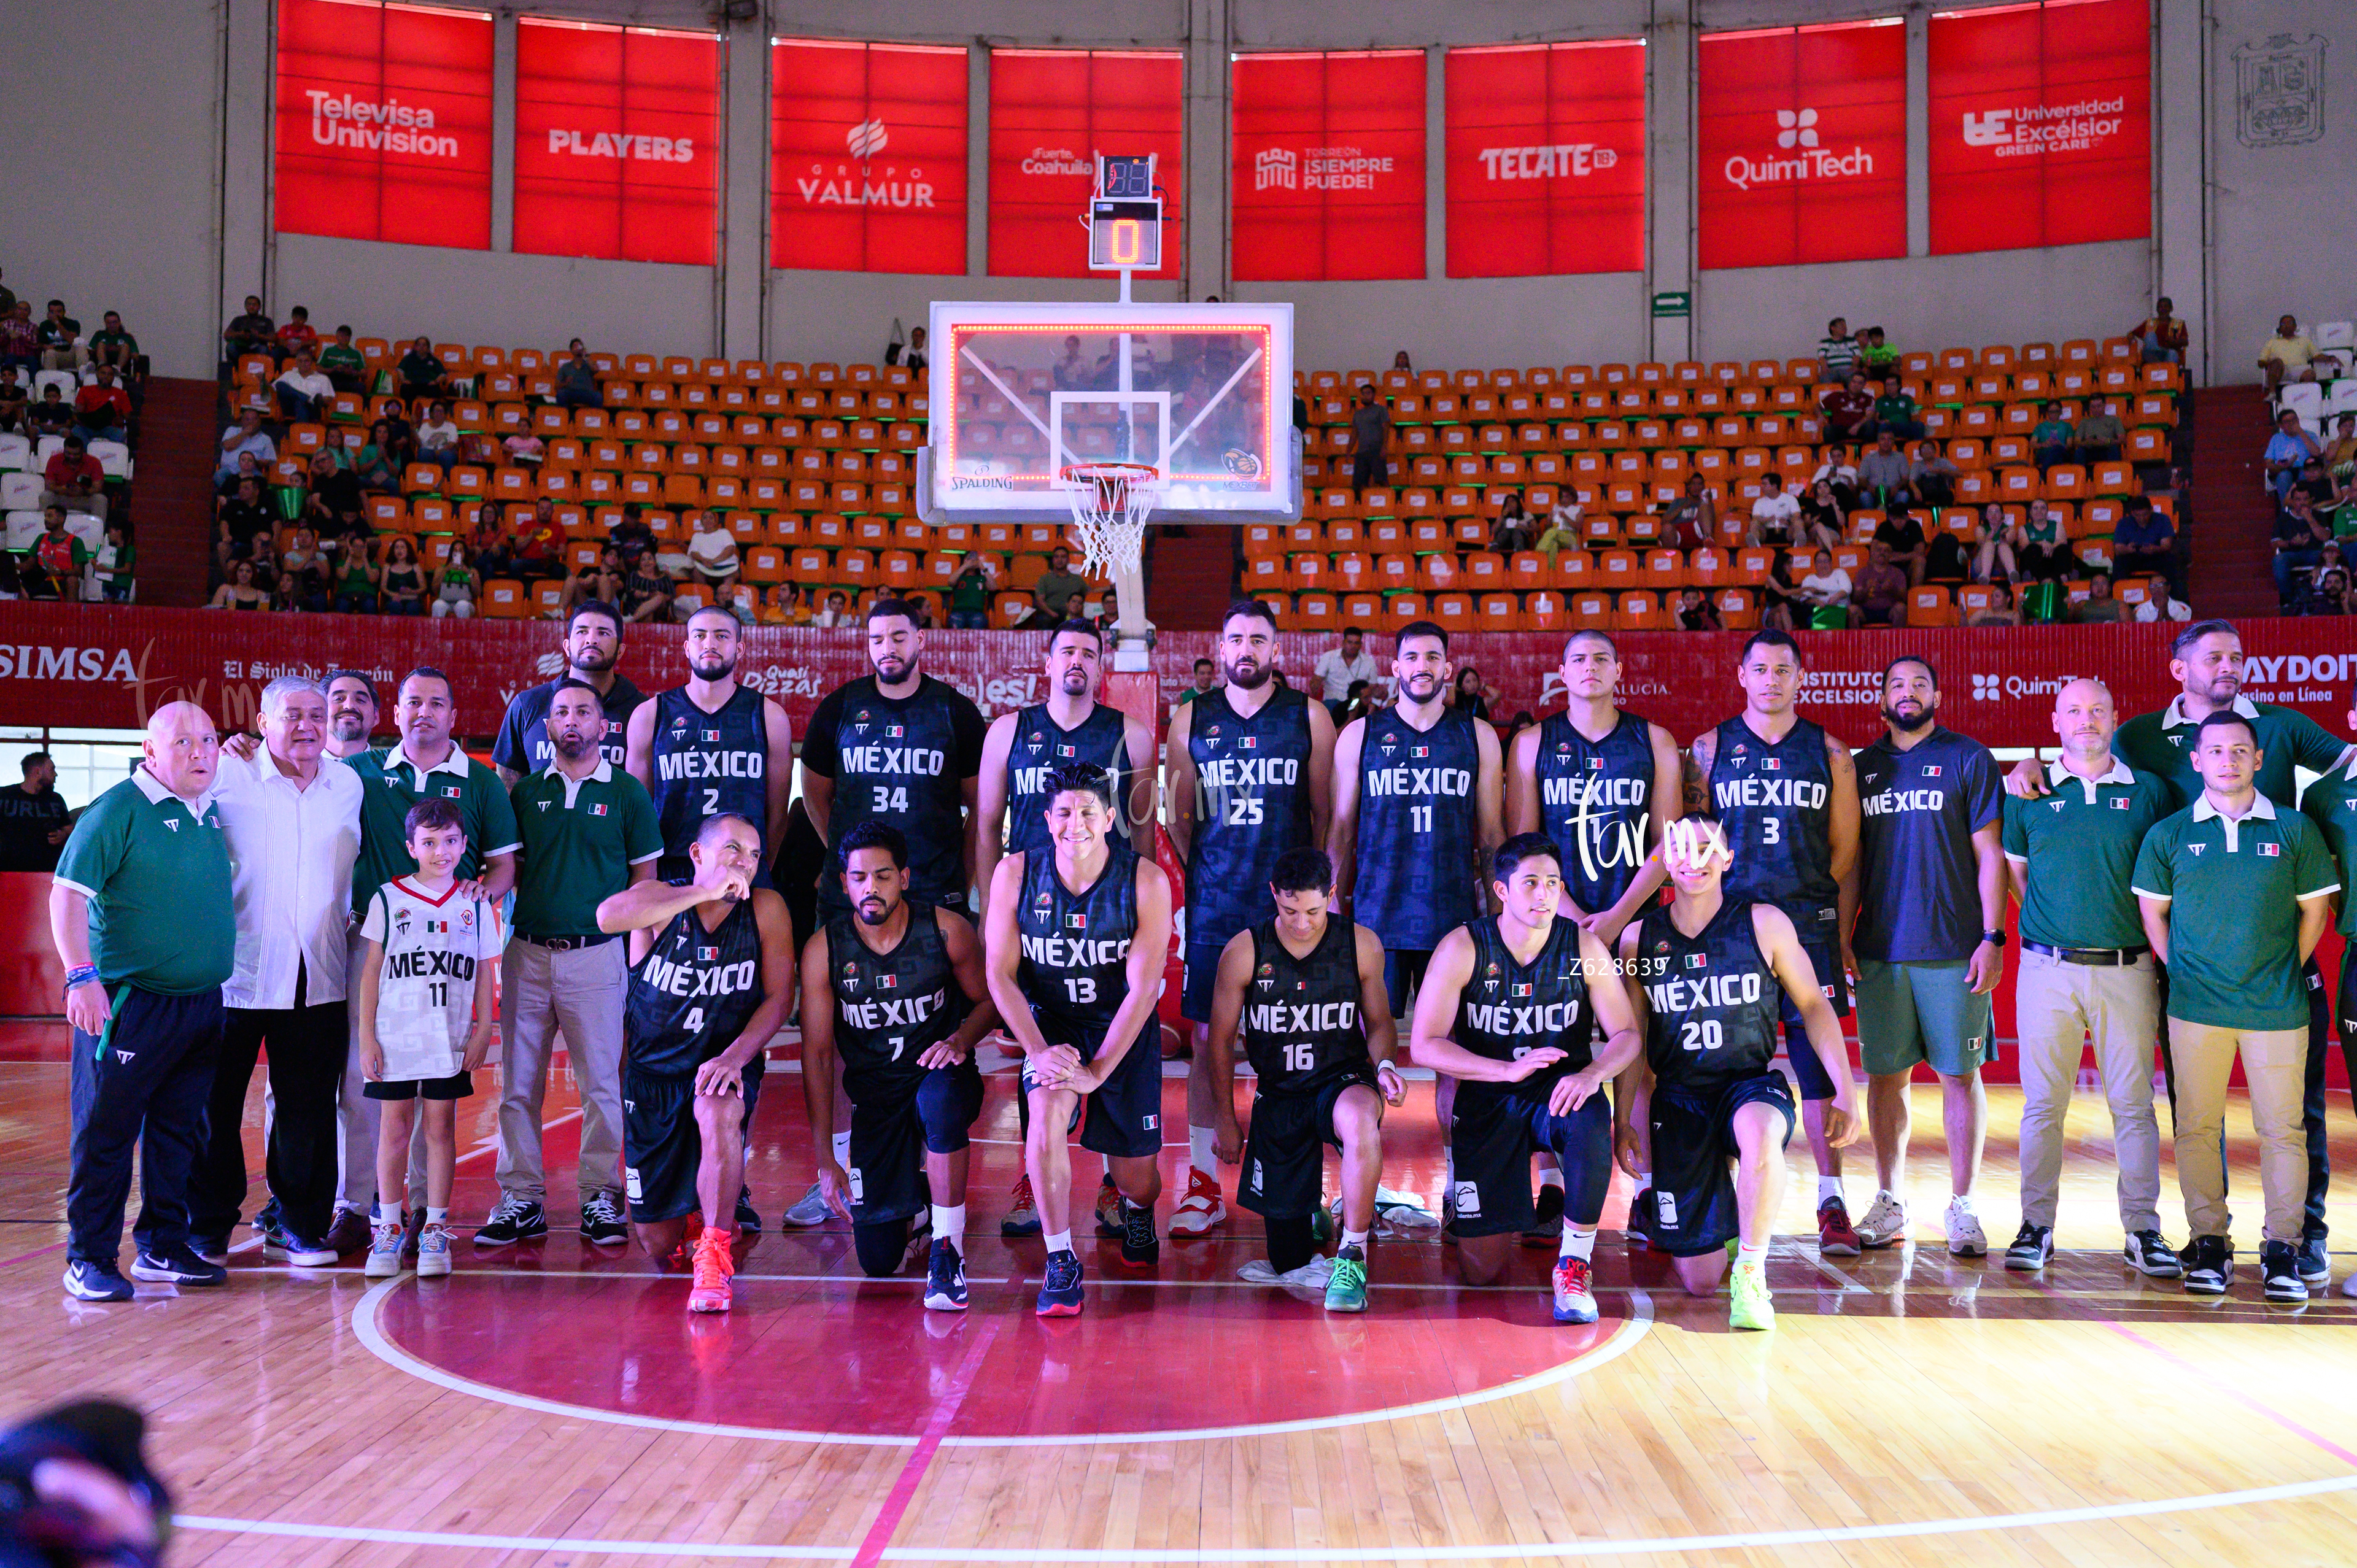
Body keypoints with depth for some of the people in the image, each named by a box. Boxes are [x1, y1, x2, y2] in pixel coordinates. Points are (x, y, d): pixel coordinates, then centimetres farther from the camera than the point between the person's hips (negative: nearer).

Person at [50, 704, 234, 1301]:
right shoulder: (118, 810, -10)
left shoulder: (213, 813, 11)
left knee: (179, 1131, 13)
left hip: (201, 1001, 7)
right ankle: (90, 1258, 7)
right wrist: (82, 975, -21)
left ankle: (163, 1245, 23)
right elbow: (68, 893, -15)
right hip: (129, 1001, -7)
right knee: (106, 1132, -1)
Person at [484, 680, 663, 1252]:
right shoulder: (525, 791, 11)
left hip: (597, 953, -3)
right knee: (519, 1081, 4)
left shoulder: (627, 793, 4)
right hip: (528, 952, 3)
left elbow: (645, 879, 5)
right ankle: (522, 1199, 11)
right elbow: (510, 868, 16)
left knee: (602, 1081, -1)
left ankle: (600, 1197, 8)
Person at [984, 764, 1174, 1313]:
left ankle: (1135, 1208, 45)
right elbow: (1000, 974, -8)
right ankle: (1060, 1262, -17)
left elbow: (1143, 988, -18)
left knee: (1139, 1182, 4)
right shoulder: (1015, 874, -10)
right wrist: (1040, 1051, -20)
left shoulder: (1146, 881, -15)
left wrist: (1097, 1071, -24)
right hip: (1050, 1023, 0)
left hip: (1125, 1033, 0)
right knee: (1047, 1107, -32)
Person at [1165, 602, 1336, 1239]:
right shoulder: (1192, 720, 7)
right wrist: (1200, 877, 7)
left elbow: (1327, 814, 7)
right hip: (1213, 905, 1)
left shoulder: (1309, 718, 3)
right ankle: (1204, 1188, 10)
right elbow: (1177, 817, 13)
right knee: (1207, 1042, 2)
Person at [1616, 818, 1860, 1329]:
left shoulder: (1764, 924, -3)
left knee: (1761, 1136, -43)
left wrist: (1845, 1093, -3)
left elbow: (1813, 1005, 3)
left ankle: (1751, 1272, -21)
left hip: (1751, 1082, -2)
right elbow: (1631, 1038, 8)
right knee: (1700, 1282, -1)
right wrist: (1622, 1121, 5)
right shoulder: (1640, 937, 2)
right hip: (1678, 1096, 2)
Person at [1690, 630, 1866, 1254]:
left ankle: (1832, 1202, 3)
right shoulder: (1709, 749, 8)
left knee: (1820, 1060, -2)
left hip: (1810, 926, 0)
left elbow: (1845, 849, 10)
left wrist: (1841, 933, 5)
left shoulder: (1829, 753, 9)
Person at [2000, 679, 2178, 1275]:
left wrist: (2152, 939, 3)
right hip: (2048, 972, 0)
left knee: (2133, 1103, 3)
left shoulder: (2149, 792, 6)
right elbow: (2013, 870, 14)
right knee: (2043, 1103, 2)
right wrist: (2049, 924, 7)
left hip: (2127, 971, 0)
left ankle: (2142, 1231, 11)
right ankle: (2036, 1227, 8)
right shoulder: (2030, 795, 7)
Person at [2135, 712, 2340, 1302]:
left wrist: (2285, 970, 5)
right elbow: (2151, 909, 11)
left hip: (2276, 1007, 0)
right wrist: (2180, 970, 4)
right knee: (2197, 1128, 2)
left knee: (2280, 1129, 1)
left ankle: (2283, 1250, 9)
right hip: (2196, 1006, 0)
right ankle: (2208, 1244, 12)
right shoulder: (2169, 835, 4)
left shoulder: (2294, 830, 4)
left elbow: (2315, 907, 10)